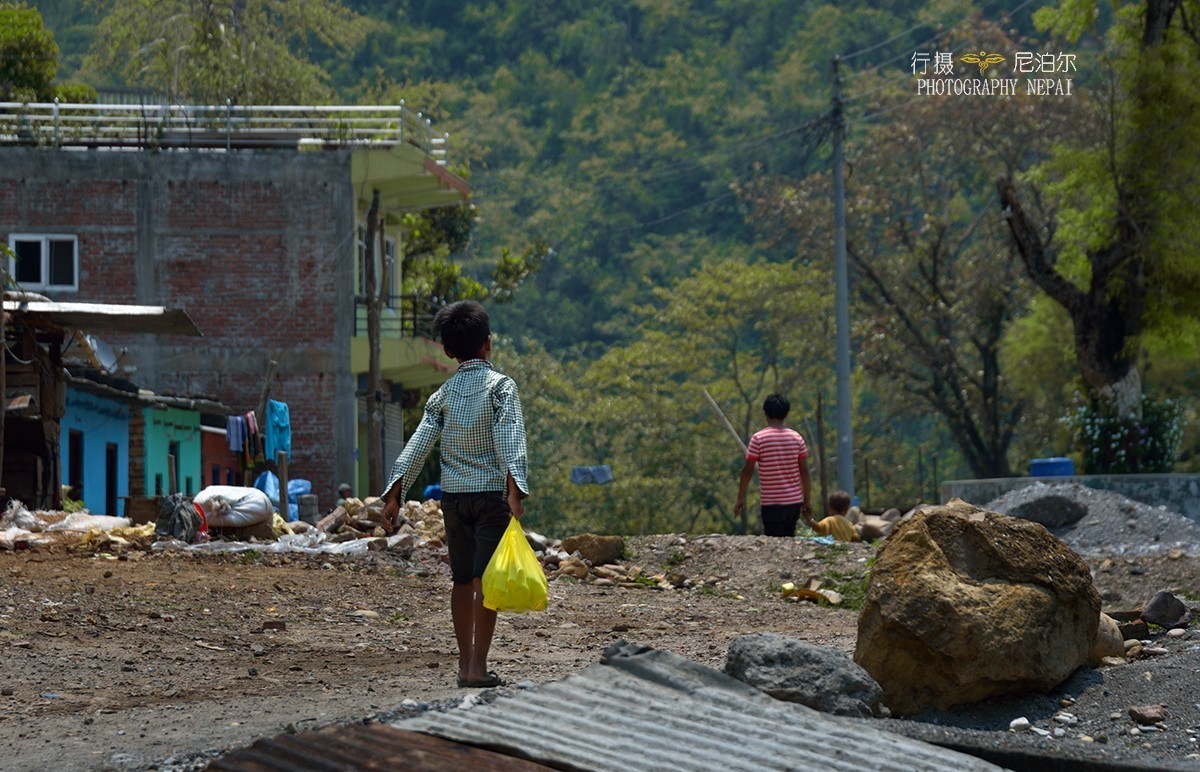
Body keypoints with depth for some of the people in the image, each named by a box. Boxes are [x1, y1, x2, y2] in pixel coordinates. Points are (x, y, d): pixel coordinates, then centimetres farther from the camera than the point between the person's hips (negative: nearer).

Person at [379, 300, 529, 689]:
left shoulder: (443, 394, 8)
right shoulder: (500, 386, -4)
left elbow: (417, 444, 2)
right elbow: (509, 439, -17)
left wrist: (394, 493, 1)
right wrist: (515, 489, -24)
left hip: (453, 495, 4)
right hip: (492, 493, -4)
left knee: (461, 580, 12)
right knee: (486, 580, -6)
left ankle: (465, 663, 15)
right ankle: (478, 667, -12)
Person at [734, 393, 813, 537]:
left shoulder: (758, 439, -8)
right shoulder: (796, 437, 3)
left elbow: (747, 471, -6)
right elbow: (804, 472, 5)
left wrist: (740, 498, 3)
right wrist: (807, 501, 12)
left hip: (772, 504, -4)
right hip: (794, 501, 4)